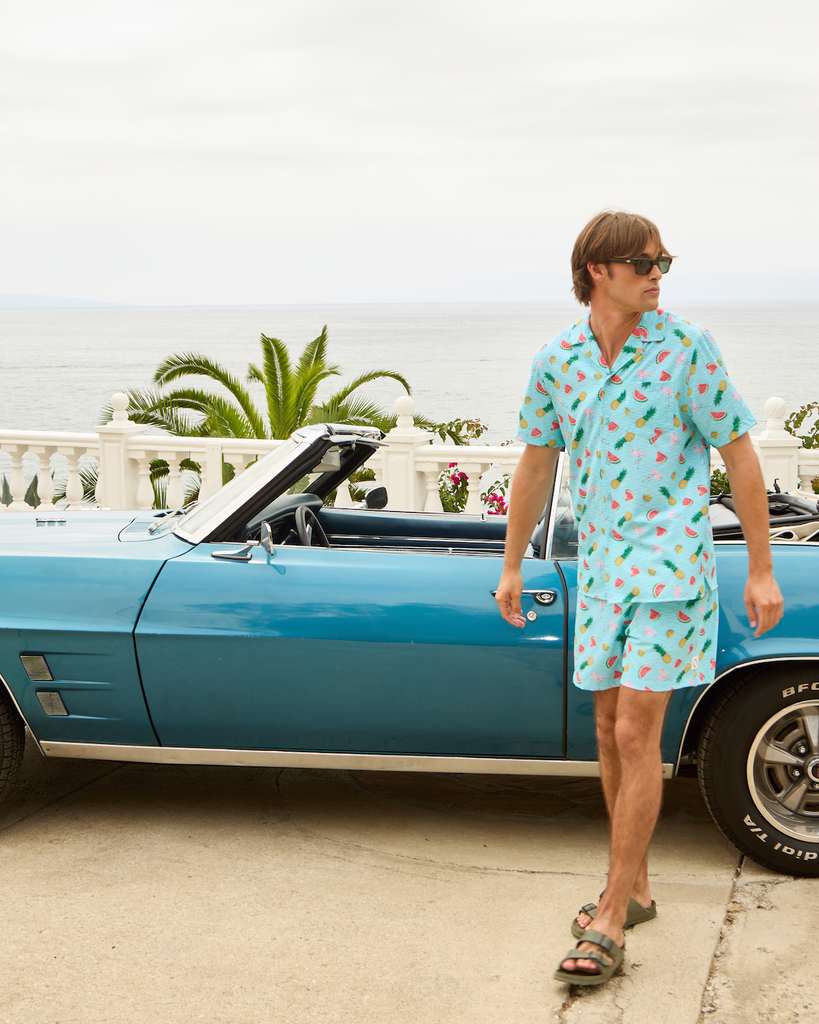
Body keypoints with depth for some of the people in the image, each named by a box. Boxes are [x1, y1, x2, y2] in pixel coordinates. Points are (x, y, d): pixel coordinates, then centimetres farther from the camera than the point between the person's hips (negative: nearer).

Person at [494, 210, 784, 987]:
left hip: (672, 560, -5)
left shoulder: (687, 349, -9)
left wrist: (761, 570, -8)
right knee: (610, 729, 12)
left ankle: (611, 921, -1)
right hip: (600, 562, 5)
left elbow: (740, 456, -6)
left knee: (636, 734, -9)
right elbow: (536, 465, 12)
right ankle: (634, 887, 29)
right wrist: (511, 567, 15)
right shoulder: (557, 360, 3)